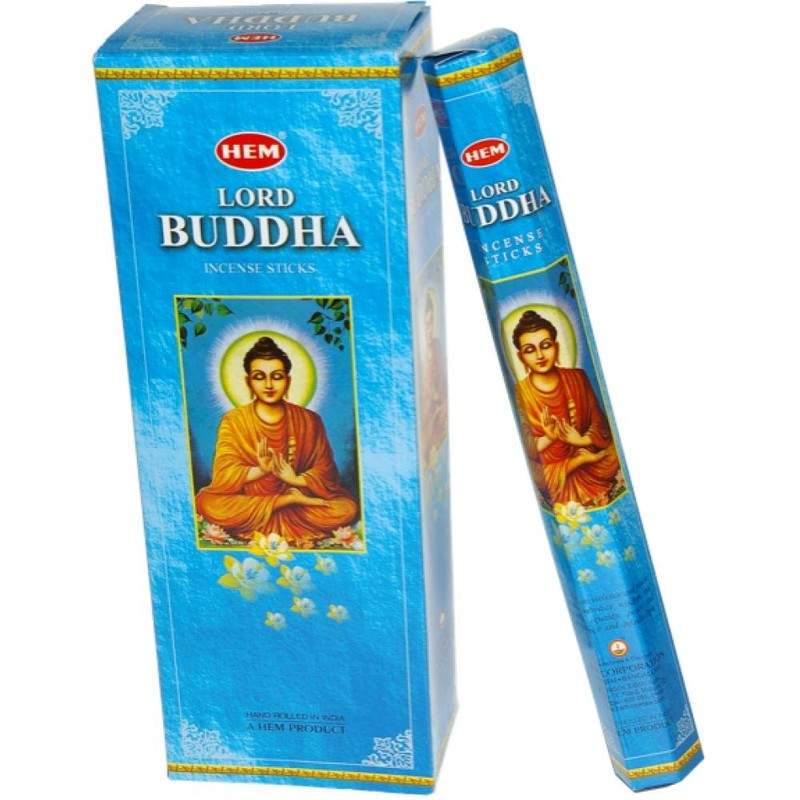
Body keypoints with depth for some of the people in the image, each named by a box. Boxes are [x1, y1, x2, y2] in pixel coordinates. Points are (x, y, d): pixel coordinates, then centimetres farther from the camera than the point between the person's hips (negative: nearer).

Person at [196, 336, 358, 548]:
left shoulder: (309, 420, 1)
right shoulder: (234, 421, -2)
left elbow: (325, 471, -2)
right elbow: (223, 476, -12)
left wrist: (297, 480, -24)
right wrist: (261, 470, -31)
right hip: (247, 499, 0)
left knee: (347, 508, -24)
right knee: (207, 503, -32)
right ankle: (290, 501, -18)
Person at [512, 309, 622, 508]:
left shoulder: (578, 378, 5)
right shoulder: (518, 393, -3)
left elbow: (600, 423, 1)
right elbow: (526, 448, -6)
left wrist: (581, 440, -19)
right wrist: (550, 438, -25)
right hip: (551, 472, -3)